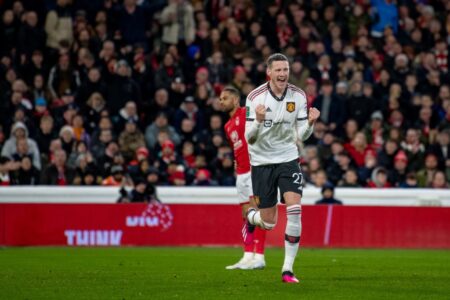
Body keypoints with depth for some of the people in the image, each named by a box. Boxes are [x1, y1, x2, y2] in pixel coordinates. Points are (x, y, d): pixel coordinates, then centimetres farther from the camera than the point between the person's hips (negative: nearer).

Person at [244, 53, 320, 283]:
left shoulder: (298, 96, -4)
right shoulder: (255, 97, -13)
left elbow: (301, 135, 0)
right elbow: (249, 138, -13)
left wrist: (310, 123, -21)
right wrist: (258, 120, -33)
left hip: (288, 158, 2)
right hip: (262, 161, -2)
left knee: (294, 209, -19)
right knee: (268, 223, 2)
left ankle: (288, 269, -10)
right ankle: (250, 215, 42)